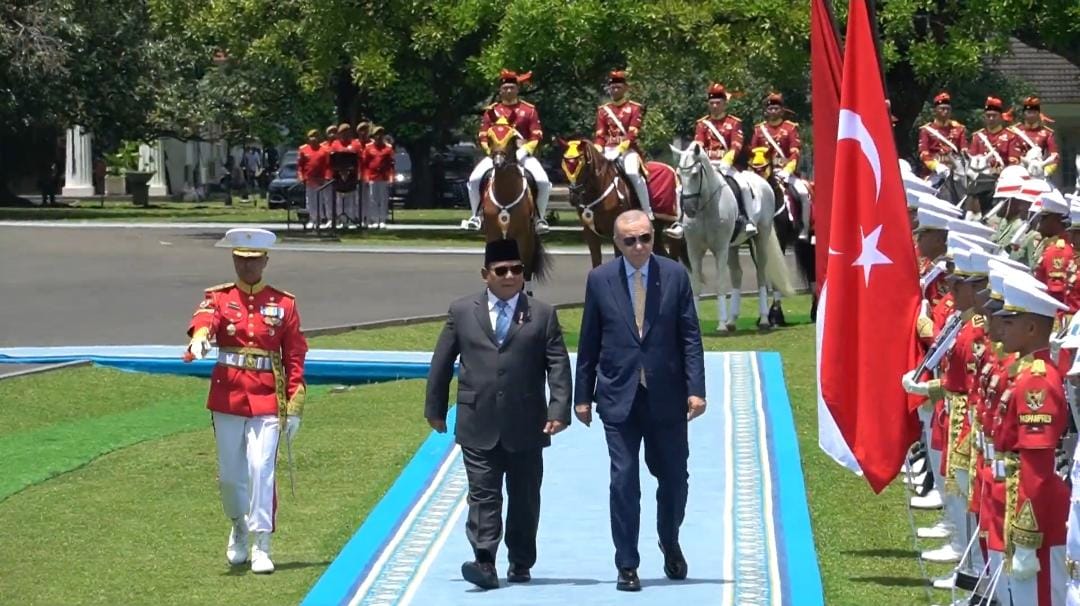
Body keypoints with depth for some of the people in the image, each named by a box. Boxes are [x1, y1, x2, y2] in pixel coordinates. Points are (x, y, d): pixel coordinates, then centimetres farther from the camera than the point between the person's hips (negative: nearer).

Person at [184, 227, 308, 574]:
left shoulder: (284, 304, 6)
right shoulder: (218, 298, 5)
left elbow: (295, 357, 6)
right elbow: (204, 317, -20)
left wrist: (295, 408, -1)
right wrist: (199, 338, -45)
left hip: (268, 401, -1)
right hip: (227, 398, 1)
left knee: (261, 467, -14)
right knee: (230, 474, 7)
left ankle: (261, 546, -11)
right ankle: (239, 526, 34)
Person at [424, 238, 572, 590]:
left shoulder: (542, 315, 5)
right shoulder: (461, 312, 7)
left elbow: (558, 366, -1)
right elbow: (441, 363, 11)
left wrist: (559, 411, -11)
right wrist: (435, 409, 9)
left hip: (526, 426, 0)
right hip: (478, 426, 0)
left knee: (524, 498, 9)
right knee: (483, 495, -7)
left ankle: (520, 564, 22)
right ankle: (484, 563, -13)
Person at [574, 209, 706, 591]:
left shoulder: (675, 275, 0)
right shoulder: (600, 280, 1)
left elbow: (690, 336, 0)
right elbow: (589, 342, 5)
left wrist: (695, 389, -7)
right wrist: (583, 395, 4)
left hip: (666, 397, 1)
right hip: (619, 397, -1)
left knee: (674, 477, 9)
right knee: (623, 482, -3)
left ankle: (670, 545, 35)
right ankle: (627, 566, 4)